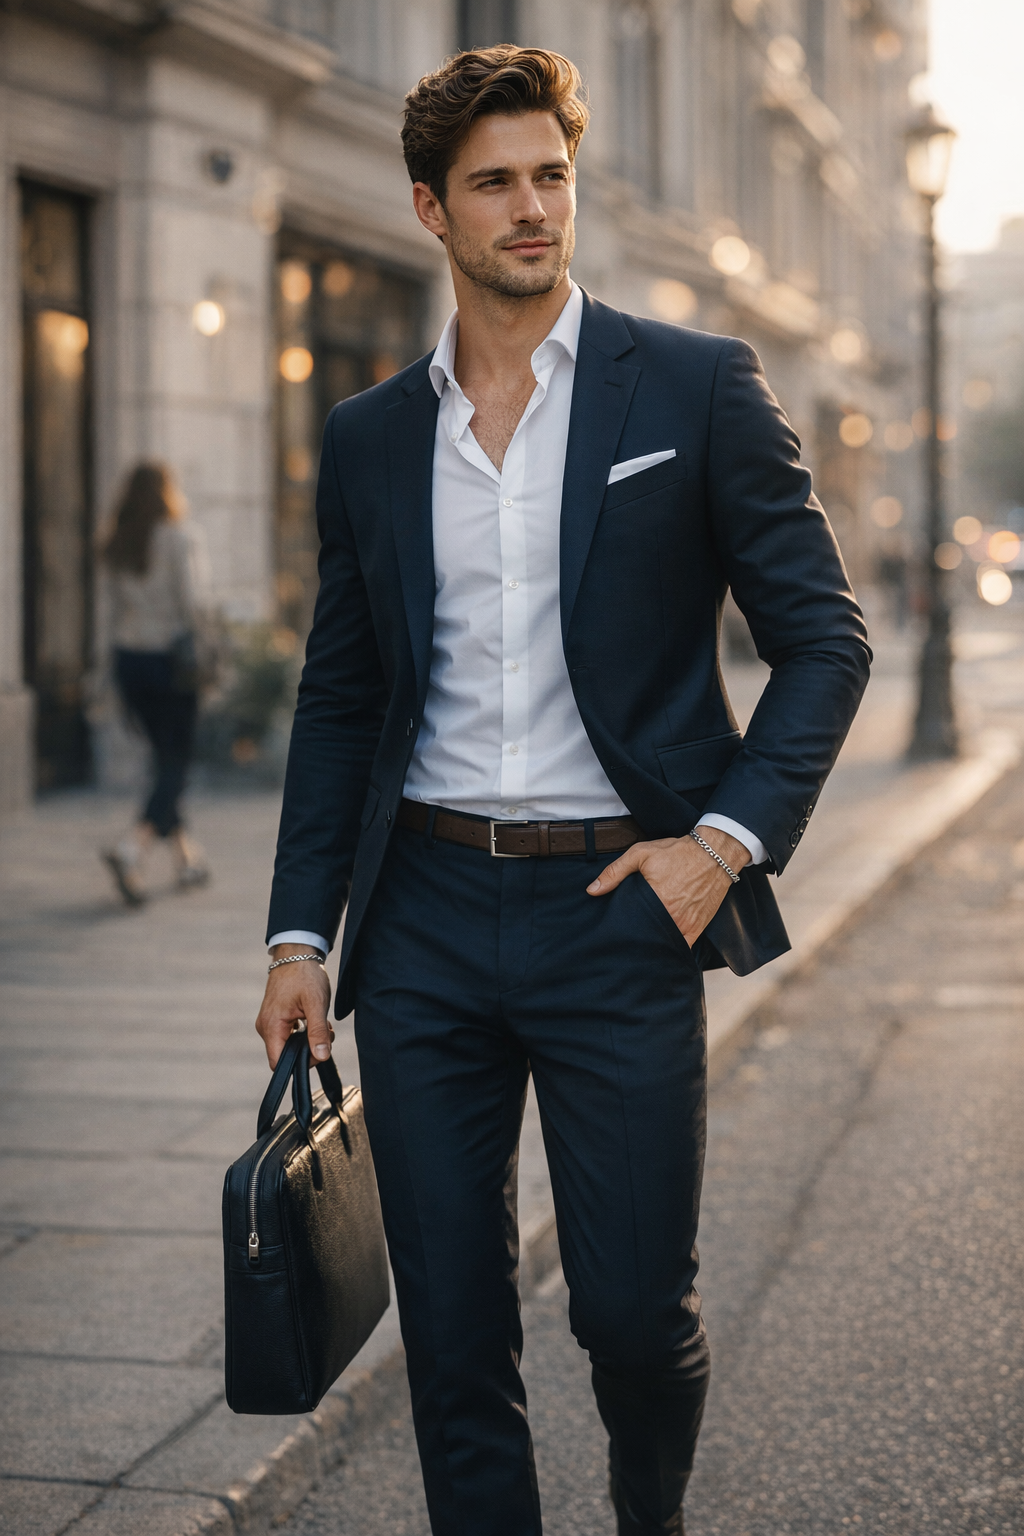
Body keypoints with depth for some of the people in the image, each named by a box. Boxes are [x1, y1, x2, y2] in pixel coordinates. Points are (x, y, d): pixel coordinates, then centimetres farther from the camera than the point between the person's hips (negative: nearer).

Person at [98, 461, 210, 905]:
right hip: (172, 659, -6)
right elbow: (192, 601, -15)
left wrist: (124, 649, 13)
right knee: (175, 763, -2)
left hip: (128, 659, 6)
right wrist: (198, 654, -5)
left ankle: (187, 857, 21)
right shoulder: (181, 537, -9)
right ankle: (132, 847, -22)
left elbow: (107, 610, 6)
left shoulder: (115, 545, 7)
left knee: (165, 757, 16)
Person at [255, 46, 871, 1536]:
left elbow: (824, 635, 1)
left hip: (618, 908, -3)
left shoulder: (698, 388, 1)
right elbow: (339, 700, 14)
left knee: (635, 1304, 1)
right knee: (451, 1320, 6)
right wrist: (300, 933, 8)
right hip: (424, 916, 3)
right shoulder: (369, 436, 10)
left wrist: (729, 835, -11)